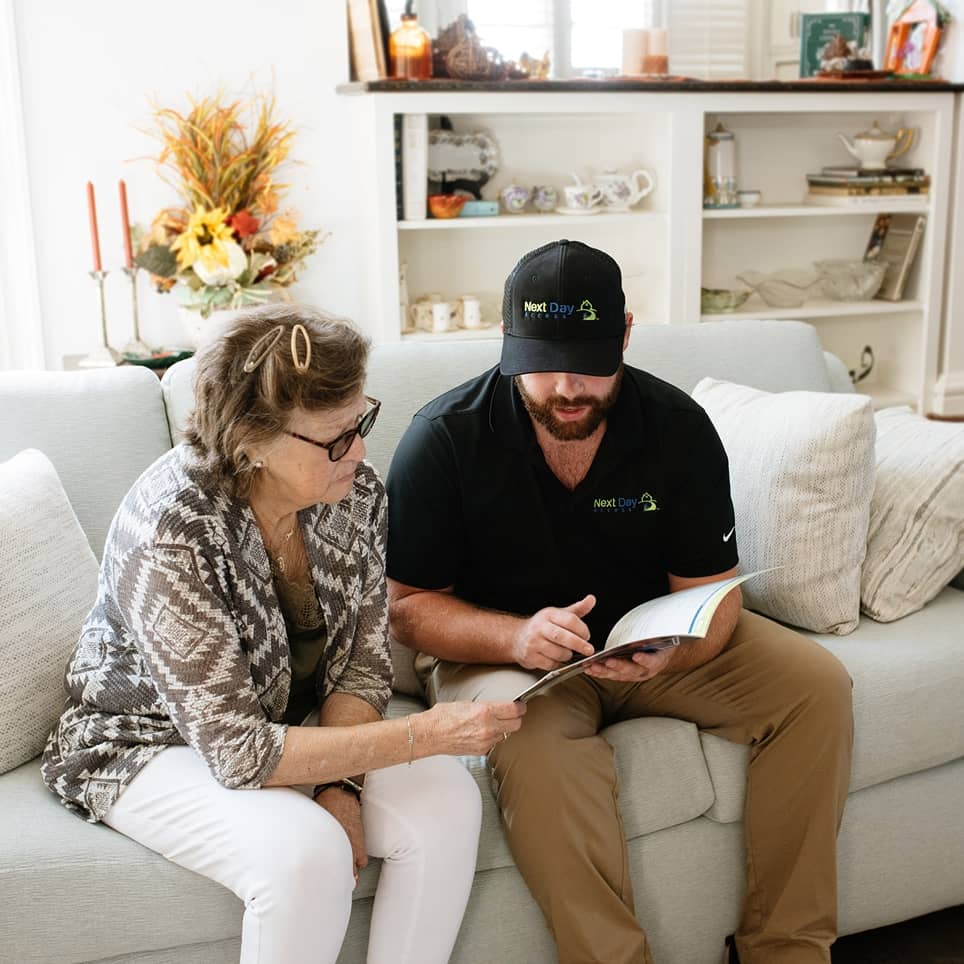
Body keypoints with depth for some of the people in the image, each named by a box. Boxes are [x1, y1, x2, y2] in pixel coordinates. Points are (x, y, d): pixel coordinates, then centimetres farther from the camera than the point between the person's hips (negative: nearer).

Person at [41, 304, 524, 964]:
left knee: (446, 800, -19)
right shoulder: (169, 535, -31)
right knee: (305, 852, -32)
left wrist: (341, 789, -20)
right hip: (153, 741, -5)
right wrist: (426, 733, -32)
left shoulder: (356, 492, -13)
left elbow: (364, 663, -4)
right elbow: (239, 751, -30)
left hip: (301, 724, 5)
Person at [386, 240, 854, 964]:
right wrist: (517, 637, -31)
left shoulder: (679, 427, -8)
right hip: (501, 649, -3)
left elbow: (713, 591, -5)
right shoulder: (443, 441, -15)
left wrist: (671, 652, -29)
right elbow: (409, 606, -11)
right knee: (537, 749, -38)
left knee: (818, 685, -15)